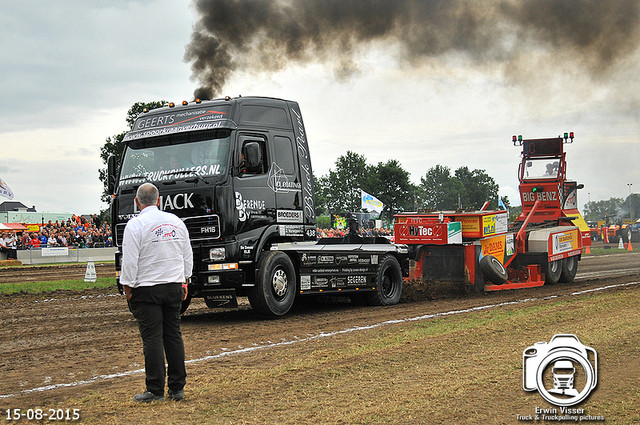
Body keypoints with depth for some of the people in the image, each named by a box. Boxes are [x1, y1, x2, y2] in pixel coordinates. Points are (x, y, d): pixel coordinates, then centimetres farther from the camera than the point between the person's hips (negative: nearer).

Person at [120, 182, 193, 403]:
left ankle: (156, 390, 1)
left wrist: (127, 288, -2)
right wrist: (184, 281, 23)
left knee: (152, 338, -2)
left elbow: (130, 261, -10)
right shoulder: (176, 222, 9)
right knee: (174, 335, 8)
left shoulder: (135, 225, -8)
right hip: (174, 287, 5)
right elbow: (188, 255, 15)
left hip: (146, 289, -5)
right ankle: (177, 388, 11)